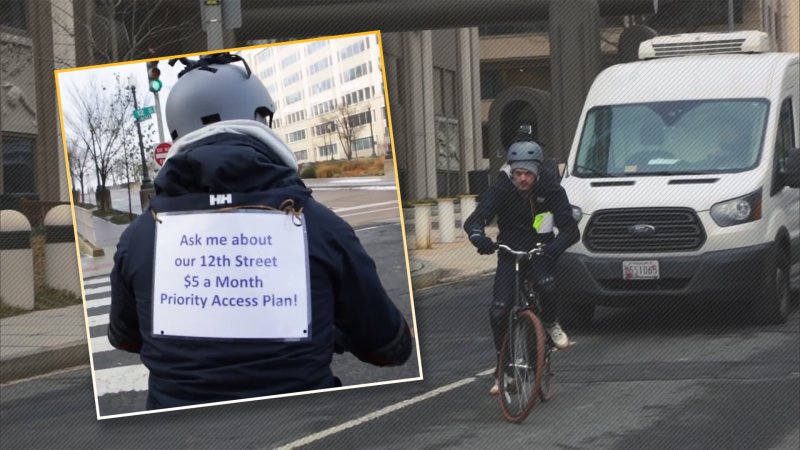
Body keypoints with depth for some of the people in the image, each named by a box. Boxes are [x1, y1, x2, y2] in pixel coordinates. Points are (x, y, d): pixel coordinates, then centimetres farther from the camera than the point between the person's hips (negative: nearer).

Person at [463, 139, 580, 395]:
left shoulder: (551, 189, -14)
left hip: (540, 250, -1)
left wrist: (554, 247, -43)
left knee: (547, 284, -35)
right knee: (499, 310, -14)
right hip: (509, 252, 1)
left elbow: (570, 229, -21)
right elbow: (474, 220, -24)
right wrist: (479, 237, -49)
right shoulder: (502, 189, -13)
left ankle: (551, 324, -2)